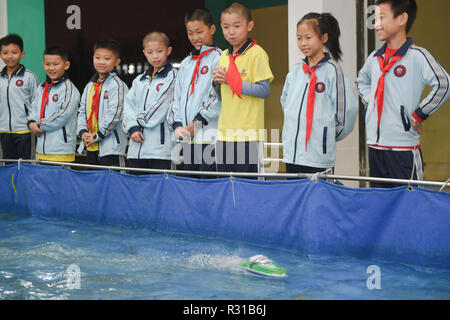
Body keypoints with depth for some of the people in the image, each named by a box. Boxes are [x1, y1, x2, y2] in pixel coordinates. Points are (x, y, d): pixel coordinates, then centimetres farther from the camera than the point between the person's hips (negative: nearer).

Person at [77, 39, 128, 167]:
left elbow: (115, 114, -15)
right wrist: (83, 132, 0)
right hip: (91, 147, 8)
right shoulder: (90, 86, 16)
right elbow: (82, 111, 18)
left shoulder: (117, 86, -9)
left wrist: (97, 136, -13)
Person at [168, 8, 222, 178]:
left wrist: (195, 125, -12)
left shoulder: (218, 58, -3)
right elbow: (177, 97, 19)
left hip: (210, 137, -7)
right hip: (187, 138, 7)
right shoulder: (186, 63, 20)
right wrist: (177, 125, 3)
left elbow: (216, 97, -12)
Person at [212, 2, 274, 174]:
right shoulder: (224, 55, 14)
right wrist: (217, 81, 0)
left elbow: (264, 90, -16)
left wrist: (230, 79, -16)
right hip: (224, 132, 7)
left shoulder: (256, 53, -9)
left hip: (248, 133, -7)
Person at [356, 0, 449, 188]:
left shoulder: (416, 56, -9)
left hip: (404, 147, -7)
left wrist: (419, 115, -14)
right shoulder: (374, 58, 11)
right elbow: (361, 81, 32)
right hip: (375, 146, 7)